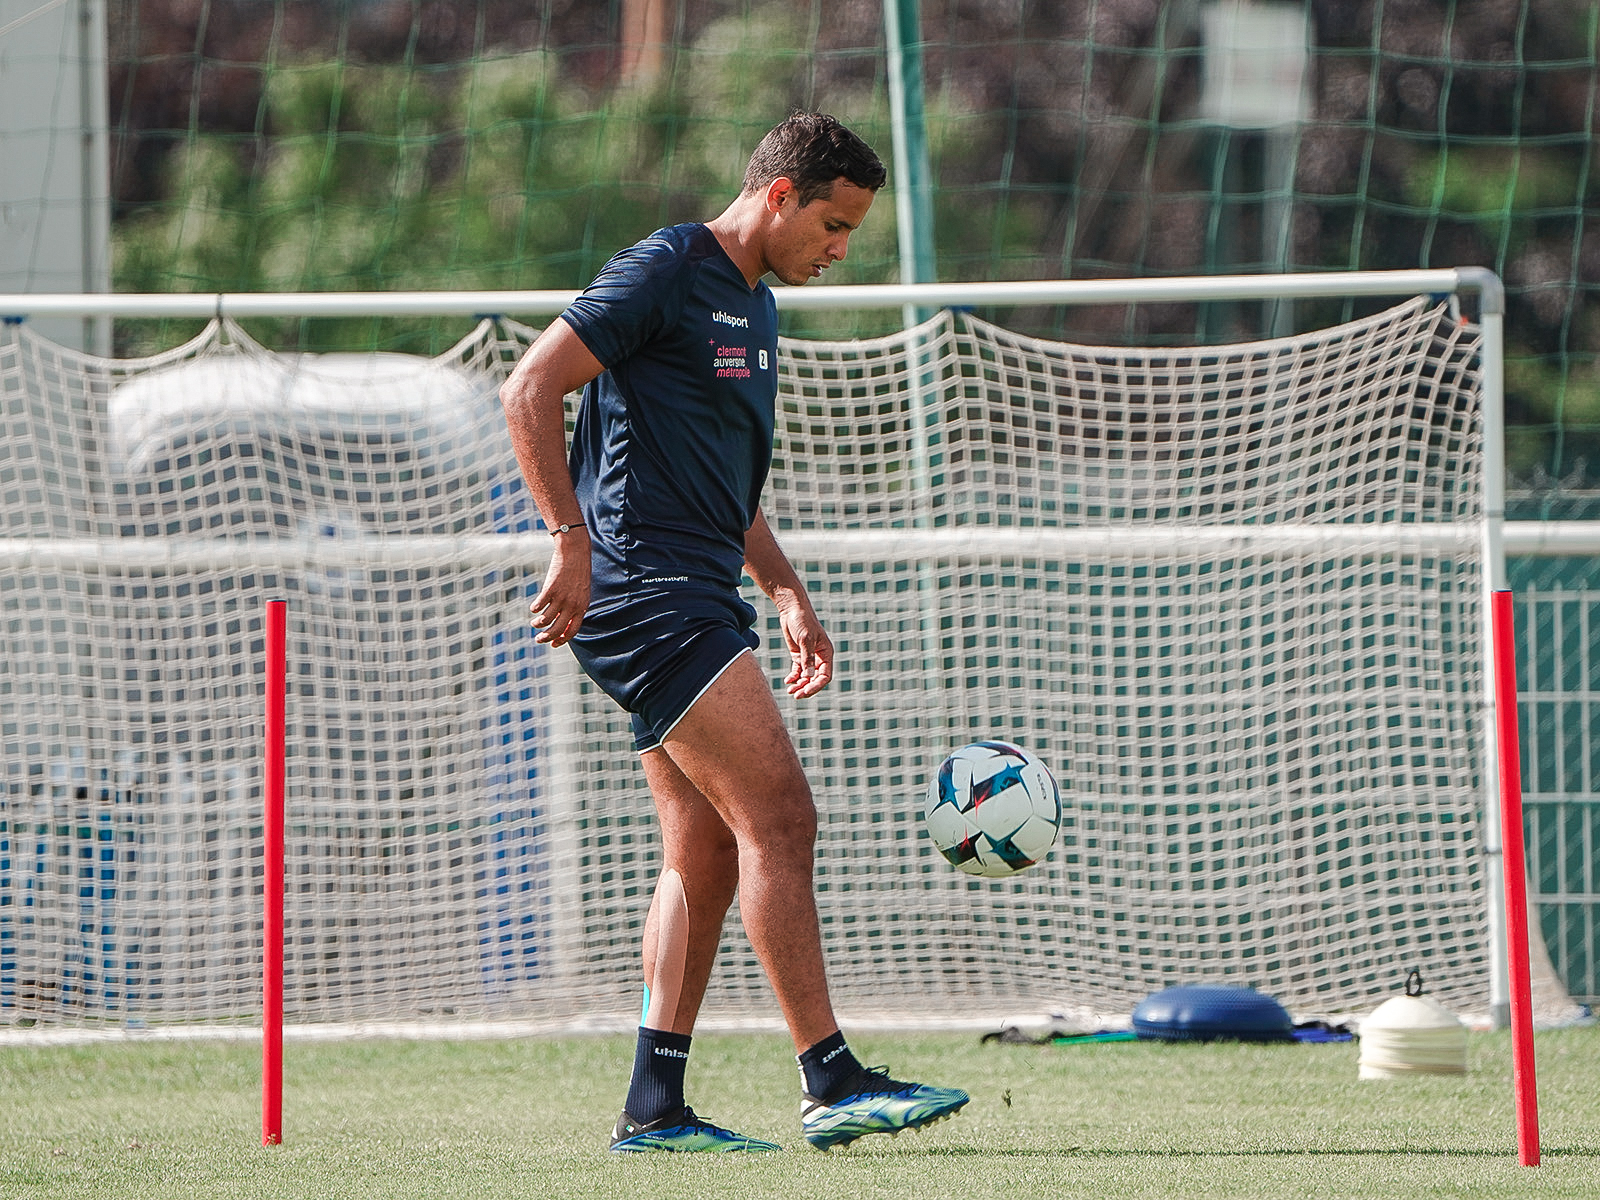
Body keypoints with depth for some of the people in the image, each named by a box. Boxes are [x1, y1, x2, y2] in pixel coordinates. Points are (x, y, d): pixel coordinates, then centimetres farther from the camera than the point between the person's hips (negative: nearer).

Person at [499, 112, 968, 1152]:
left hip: (698, 599, 10)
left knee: (707, 850, 7)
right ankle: (832, 1084, -15)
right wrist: (572, 538, -20)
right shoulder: (665, 272, -10)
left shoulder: (755, 306, 20)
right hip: (643, 590, -10)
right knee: (780, 816, -14)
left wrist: (788, 595, 21)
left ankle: (654, 1106, 9)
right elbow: (529, 391, -15)